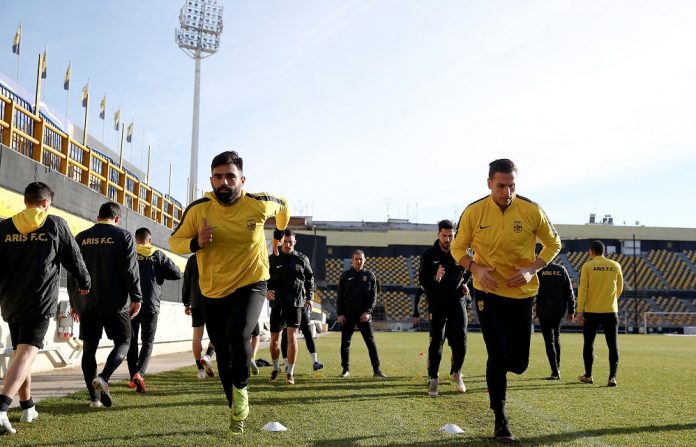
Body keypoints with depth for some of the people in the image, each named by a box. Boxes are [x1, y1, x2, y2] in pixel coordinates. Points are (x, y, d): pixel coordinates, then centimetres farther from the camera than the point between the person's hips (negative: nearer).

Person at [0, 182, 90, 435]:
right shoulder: (56, 225, -2)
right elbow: (75, 260, 6)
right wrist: (85, 284, 24)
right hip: (39, 302, -4)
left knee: (21, 353, 19)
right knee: (27, 354, -10)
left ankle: (27, 407, 27)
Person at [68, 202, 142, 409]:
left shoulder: (81, 238, 10)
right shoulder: (123, 236, -2)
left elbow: (72, 273, 12)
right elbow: (131, 270, -8)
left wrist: (74, 302, 19)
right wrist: (136, 298, -3)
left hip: (86, 303, 4)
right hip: (115, 302, -3)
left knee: (89, 348, 8)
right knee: (123, 342, 7)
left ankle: (94, 397, 5)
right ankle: (103, 378, -17)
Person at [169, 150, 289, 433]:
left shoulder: (259, 204, -14)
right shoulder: (198, 209, -14)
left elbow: (283, 204, 9)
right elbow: (175, 241, -1)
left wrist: (278, 234, 20)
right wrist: (196, 243, -22)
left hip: (250, 285, -2)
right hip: (213, 293, 2)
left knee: (238, 333, -31)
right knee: (224, 358, 11)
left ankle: (241, 388, -1)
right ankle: (238, 413, 34)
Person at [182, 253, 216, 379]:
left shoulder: (192, 259, 9)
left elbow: (186, 282, 11)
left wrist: (186, 303, 16)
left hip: (196, 302, 2)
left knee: (197, 335, 5)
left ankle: (200, 368, 2)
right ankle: (208, 356, -17)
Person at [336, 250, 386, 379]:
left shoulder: (370, 276, 6)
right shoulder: (345, 275, 6)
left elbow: (373, 297, 3)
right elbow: (340, 296, 5)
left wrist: (368, 312, -9)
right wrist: (340, 314, -5)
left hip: (364, 315, -1)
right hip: (347, 315, 1)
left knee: (371, 342, -2)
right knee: (345, 343, 4)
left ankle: (376, 370, 1)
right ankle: (346, 369, 14)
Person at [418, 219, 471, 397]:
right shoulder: (429, 254, -5)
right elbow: (422, 279, -7)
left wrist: (465, 283, 5)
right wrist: (435, 278, -26)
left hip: (457, 300, 2)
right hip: (437, 302, -1)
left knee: (460, 338, -5)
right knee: (436, 341, -3)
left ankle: (456, 372, 16)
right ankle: (433, 378, 6)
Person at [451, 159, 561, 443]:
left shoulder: (532, 211, -10)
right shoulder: (474, 212, -10)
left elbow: (553, 243, 3)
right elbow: (458, 247, 3)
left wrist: (532, 269, -14)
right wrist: (475, 268, -18)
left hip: (522, 292, 1)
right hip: (488, 292, -1)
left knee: (518, 361, 5)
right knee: (498, 355, -7)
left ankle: (497, 370, 43)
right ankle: (500, 420, 8)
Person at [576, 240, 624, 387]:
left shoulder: (587, 266, -3)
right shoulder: (615, 266, 5)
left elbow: (582, 289, -8)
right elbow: (620, 288, 14)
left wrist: (580, 311, -6)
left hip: (592, 312, -1)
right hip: (611, 311, 2)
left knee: (588, 344, 12)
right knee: (613, 346, 4)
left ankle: (588, 375, 19)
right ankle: (612, 377, -4)